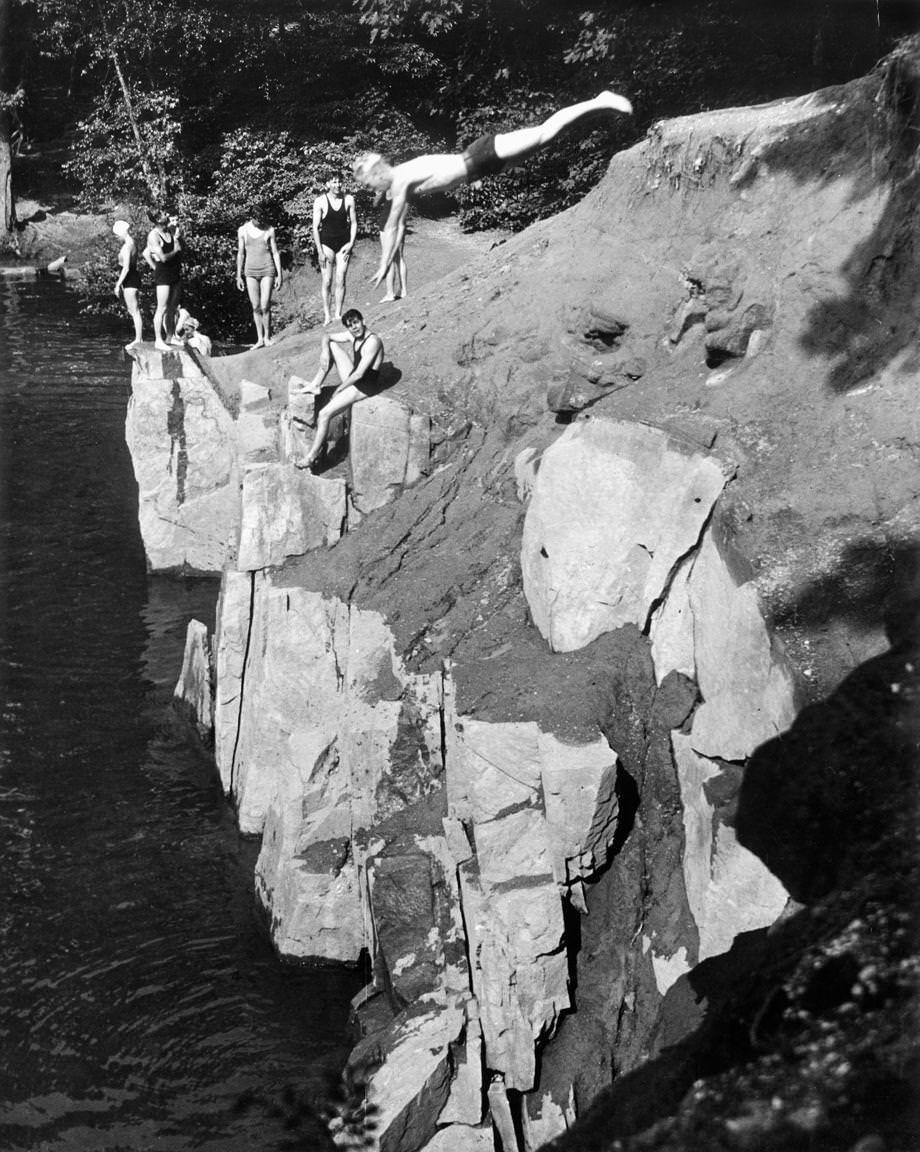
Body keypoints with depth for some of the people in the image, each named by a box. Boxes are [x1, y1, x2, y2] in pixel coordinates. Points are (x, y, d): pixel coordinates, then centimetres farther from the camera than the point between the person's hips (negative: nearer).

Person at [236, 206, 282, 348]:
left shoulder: (269, 230, 0)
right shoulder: (243, 231, 3)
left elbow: (275, 253, 4)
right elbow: (240, 254, 10)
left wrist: (279, 275, 1)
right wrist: (238, 276, 9)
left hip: (267, 271, -2)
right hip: (251, 272, 2)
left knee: (265, 306, -9)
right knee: (255, 307, 2)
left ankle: (267, 336, 7)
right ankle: (260, 339, 8)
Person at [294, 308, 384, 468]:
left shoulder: (373, 341, -25)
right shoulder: (352, 336, 0)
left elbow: (359, 374, -26)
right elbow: (326, 336, 10)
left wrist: (338, 390, -15)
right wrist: (325, 350, -13)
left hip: (363, 387, -9)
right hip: (352, 379, 9)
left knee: (324, 415, -17)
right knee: (331, 345, 5)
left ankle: (310, 458, -9)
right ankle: (315, 385, 5)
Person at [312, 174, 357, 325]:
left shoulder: (349, 200, 1)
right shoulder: (320, 201, -6)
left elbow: (354, 223, 8)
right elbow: (315, 227, -4)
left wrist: (351, 244, -3)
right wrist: (320, 251, -9)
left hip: (344, 243, 2)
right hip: (326, 243, -2)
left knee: (340, 281, -1)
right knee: (327, 281, -3)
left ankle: (338, 314, 5)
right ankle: (327, 315, 4)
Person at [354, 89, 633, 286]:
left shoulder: (400, 181, -15)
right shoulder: (399, 181, 11)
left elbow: (391, 226, -14)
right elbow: (400, 225, 20)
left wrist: (383, 266, -8)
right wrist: (391, 260, 21)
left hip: (482, 157, -7)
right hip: (478, 160, 7)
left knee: (544, 133, -11)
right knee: (543, 134, 9)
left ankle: (600, 103, -13)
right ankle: (600, 101, 14)